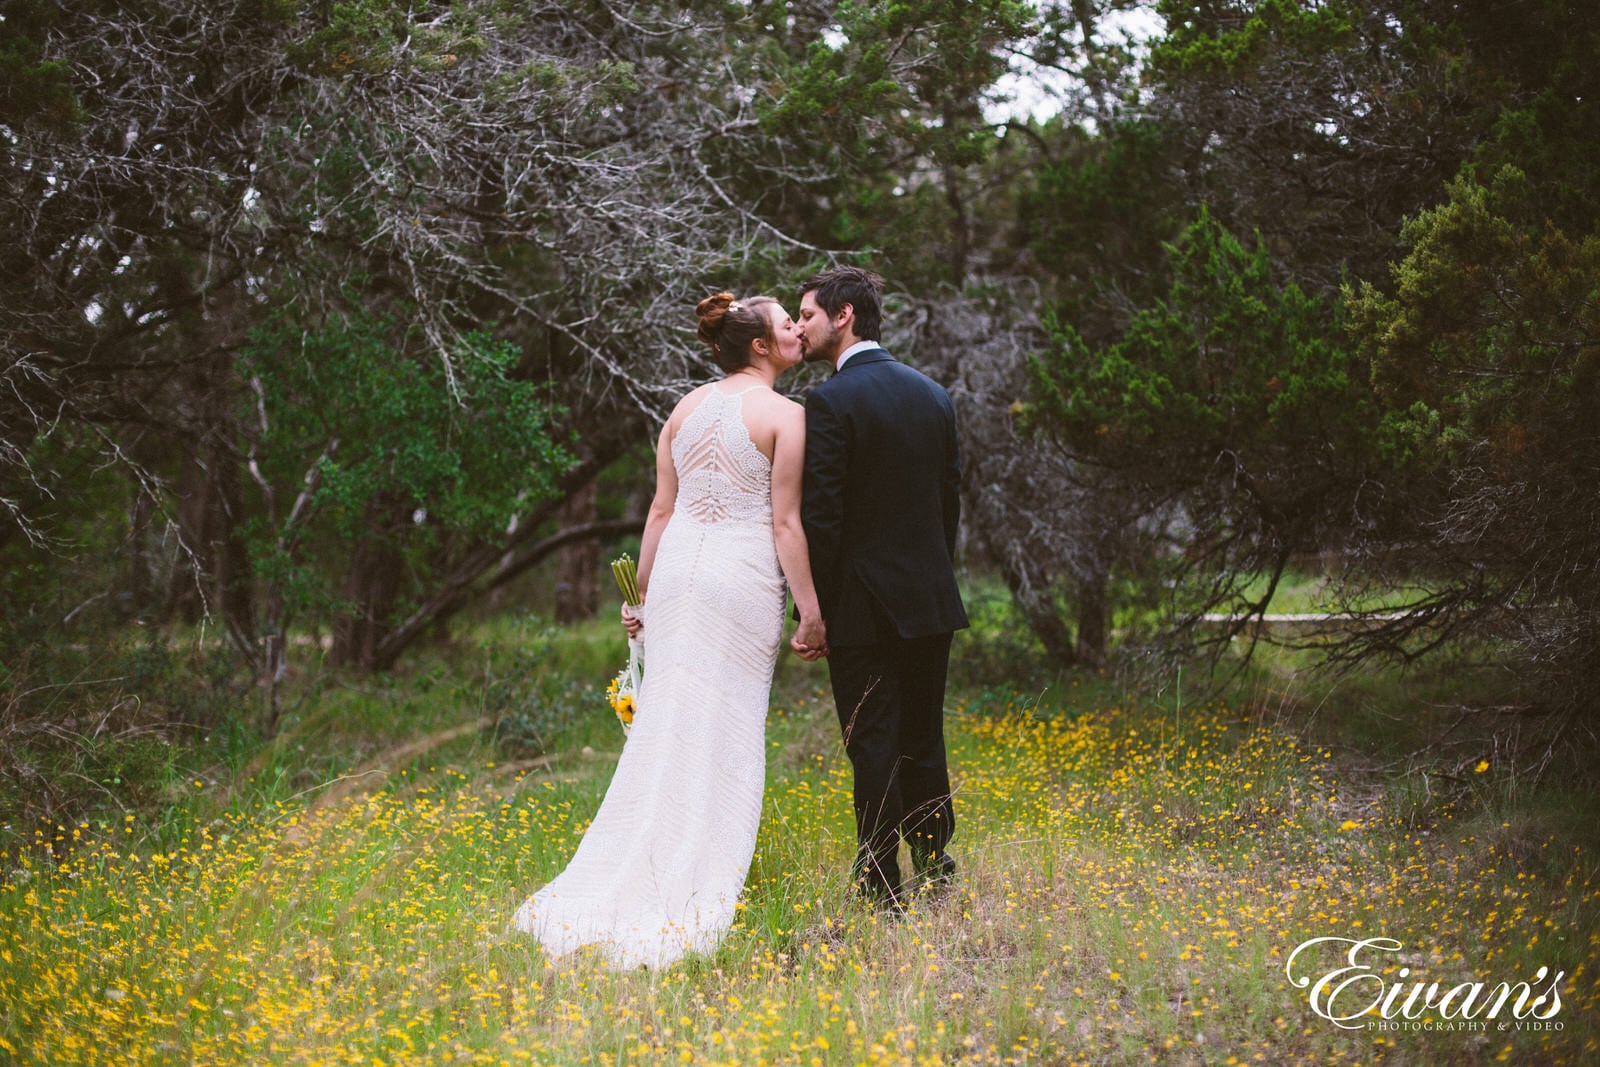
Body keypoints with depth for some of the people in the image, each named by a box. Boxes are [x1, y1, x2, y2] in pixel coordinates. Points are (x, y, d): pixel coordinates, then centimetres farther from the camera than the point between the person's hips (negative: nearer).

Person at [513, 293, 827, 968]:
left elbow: (661, 509, 11)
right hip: (744, 578, -5)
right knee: (725, 731, 2)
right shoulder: (786, 414, -5)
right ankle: (686, 889, 4)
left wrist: (642, 593, 17)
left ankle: (614, 884, 11)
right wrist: (810, 611, -6)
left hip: (678, 567, 5)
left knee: (667, 721, 11)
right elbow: (786, 523, -9)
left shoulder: (686, 408, 11)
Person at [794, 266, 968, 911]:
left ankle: (883, 894, 4)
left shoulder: (830, 403, -13)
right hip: (931, 602, 6)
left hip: (863, 609, -6)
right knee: (924, 745, 15)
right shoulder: (933, 394, 9)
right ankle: (935, 877, 22)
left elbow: (821, 518, -15)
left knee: (874, 750, -1)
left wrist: (815, 611, -8)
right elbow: (950, 500, 13)